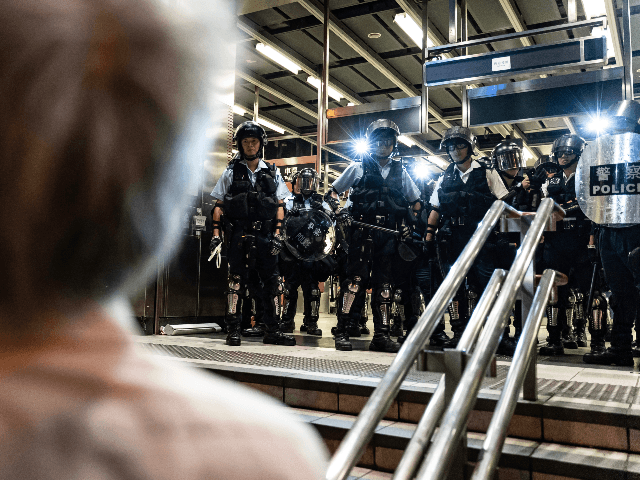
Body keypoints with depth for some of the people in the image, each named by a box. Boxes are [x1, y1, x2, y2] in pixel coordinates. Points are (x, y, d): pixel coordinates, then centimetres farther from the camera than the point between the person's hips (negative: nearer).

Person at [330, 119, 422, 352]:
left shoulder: (400, 172, 18)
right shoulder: (358, 168, 10)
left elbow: (416, 202, 25)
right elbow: (333, 192, 14)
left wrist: (410, 223, 9)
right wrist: (340, 212, -3)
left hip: (390, 235, 4)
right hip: (362, 232, -3)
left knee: (385, 285, 4)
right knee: (355, 279, -12)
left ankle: (381, 335, 9)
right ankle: (341, 331, -7)